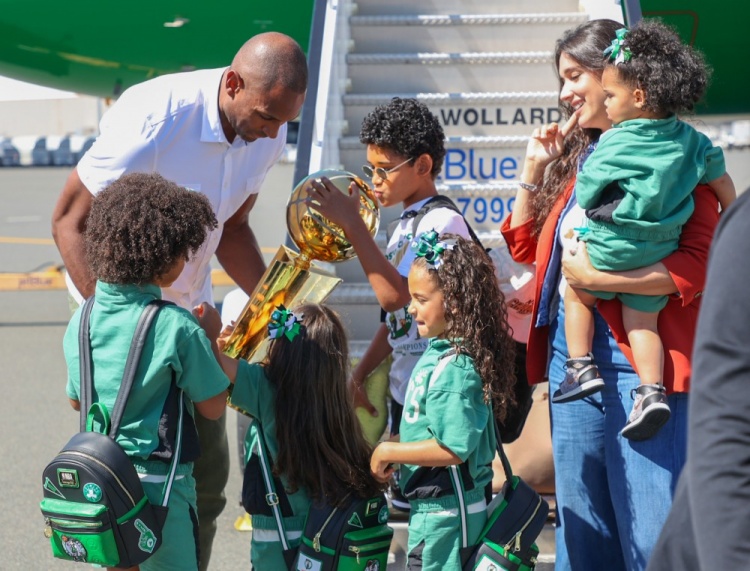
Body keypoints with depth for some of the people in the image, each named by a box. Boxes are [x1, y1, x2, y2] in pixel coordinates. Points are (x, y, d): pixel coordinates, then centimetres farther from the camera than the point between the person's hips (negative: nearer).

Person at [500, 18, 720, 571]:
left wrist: (597, 275, -19)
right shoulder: (574, 156, 16)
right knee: (582, 526, 12)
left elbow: (699, 263, -16)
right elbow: (525, 245, 24)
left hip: (640, 359, -7)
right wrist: (534, 168, 13)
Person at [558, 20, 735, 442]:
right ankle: (652, 391, -4)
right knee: (642, 319, 11)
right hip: (661, 256, 5)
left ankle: (582, 367, 10)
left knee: (578, 295, 18)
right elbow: (724, 186, 11)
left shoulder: (613, 144, -13)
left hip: (610, 250, -5)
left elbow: (586, 194, -5)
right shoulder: (692, 142, 2)